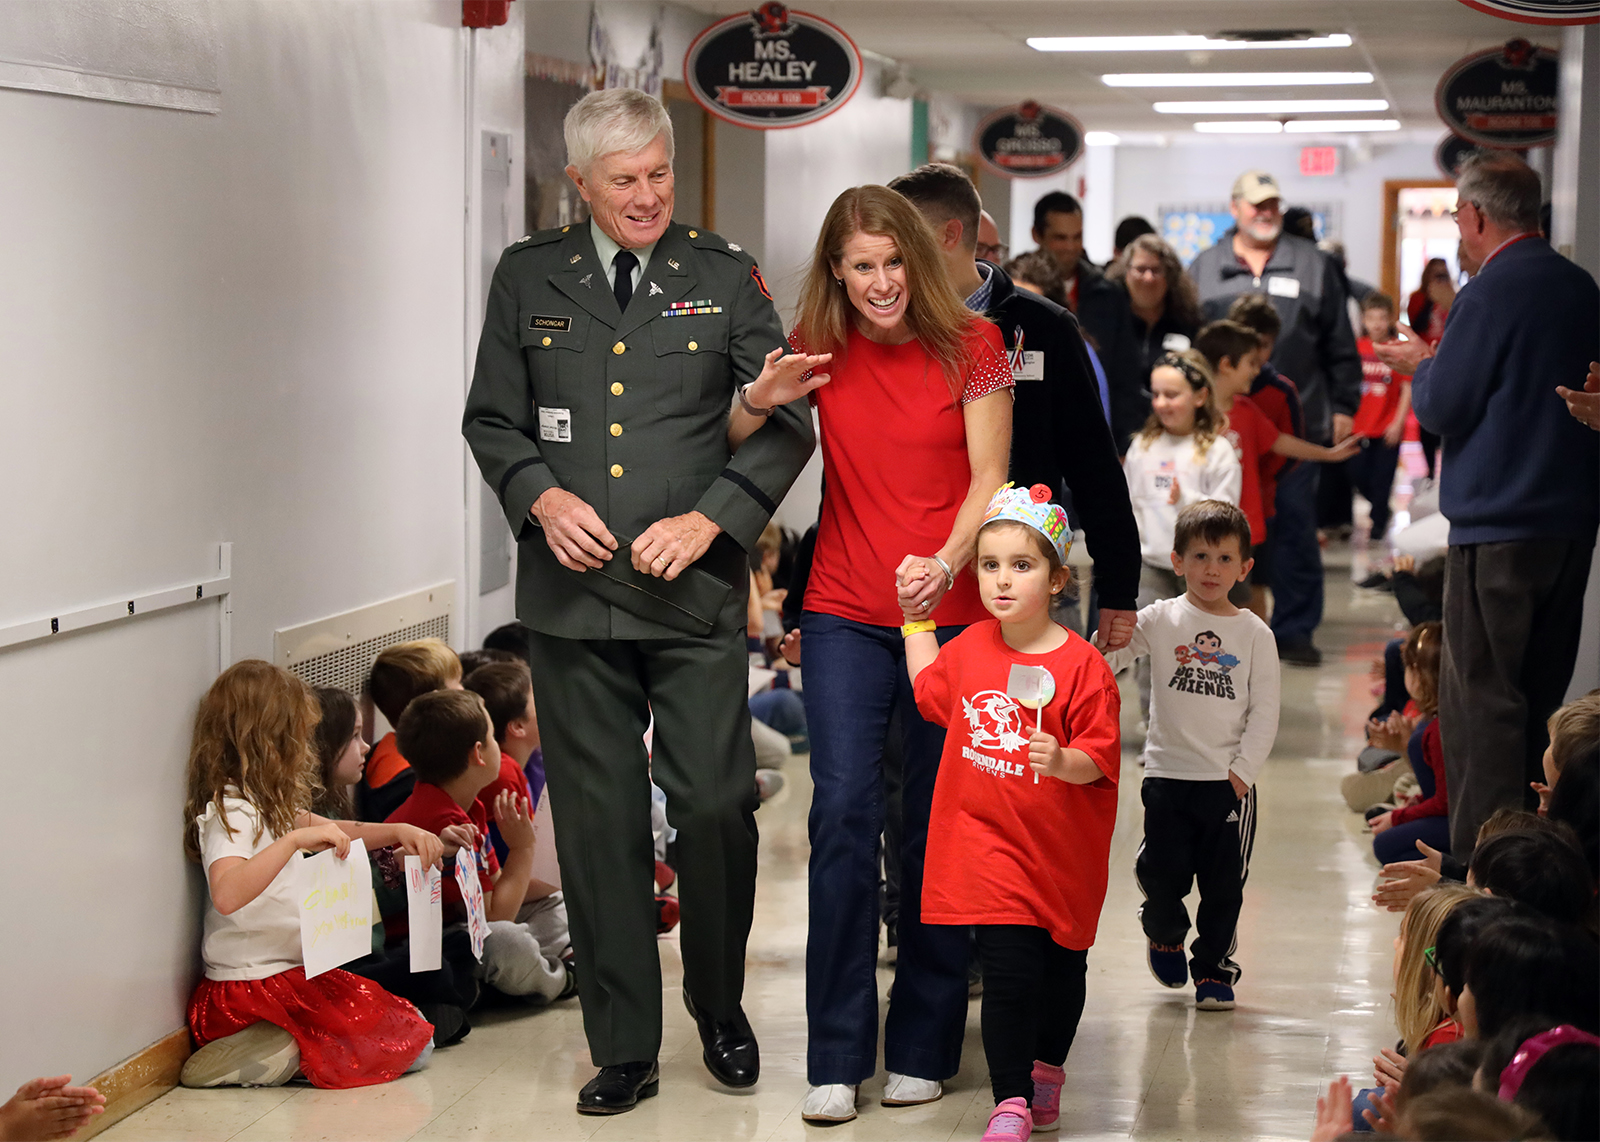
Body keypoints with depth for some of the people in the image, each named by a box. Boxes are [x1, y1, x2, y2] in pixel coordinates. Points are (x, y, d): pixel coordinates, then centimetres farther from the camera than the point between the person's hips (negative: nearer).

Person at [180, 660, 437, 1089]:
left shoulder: (267, 806, 14)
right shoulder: (229, 812, -17)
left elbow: (331, 833, 29)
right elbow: (226, 894, -35)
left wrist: (398, 831, 14)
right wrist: (295, 839, -39)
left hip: (292, 971, 10)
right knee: (408, 1046, -10)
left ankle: (281, 1044, 2)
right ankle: (286, 1052, -13)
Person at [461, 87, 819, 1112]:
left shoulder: (726, 278, 5)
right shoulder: (529, 278, 9)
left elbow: (788, 425, 4)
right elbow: (491, 420, 14)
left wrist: (710, 518, -9)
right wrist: (540, 496, -5)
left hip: (697, 597, -1)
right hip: (573, 597, 1)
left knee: (716, 806, -3)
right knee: (598, 822, 4)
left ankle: (722, 1011, 21)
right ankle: (623, 1048, 13)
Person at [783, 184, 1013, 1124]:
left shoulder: (973, 344, -1)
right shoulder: (819, 347, 5)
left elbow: (989, 479, -4)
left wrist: (946, 563, -22)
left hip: (949, 613, -1)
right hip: (845, 613, 1)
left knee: (936, 825, 2)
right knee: (844, 813, -8)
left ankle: (923, 1046, 14)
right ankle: (837, 1056, -1)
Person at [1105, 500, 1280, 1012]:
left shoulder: (1255, 635, 2)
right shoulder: (1160, 620, 0)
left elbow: (1264, 713, 2)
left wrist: (1243, 769, -6)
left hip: (1229, 782, 1)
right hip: (1168, 774, -1)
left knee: (1224, 882, 5)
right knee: (1164, 872, -1)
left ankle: (1213, 967, 22)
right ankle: (1165, 933, 31)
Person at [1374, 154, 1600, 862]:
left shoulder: (1488, 296, -15)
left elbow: (1442, 409, -13)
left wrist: (1421, 366, 8)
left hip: (1498, 526, -8)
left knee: (1482, 696, -4)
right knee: (1543, 692, 15)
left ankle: (1484, 859, -5)